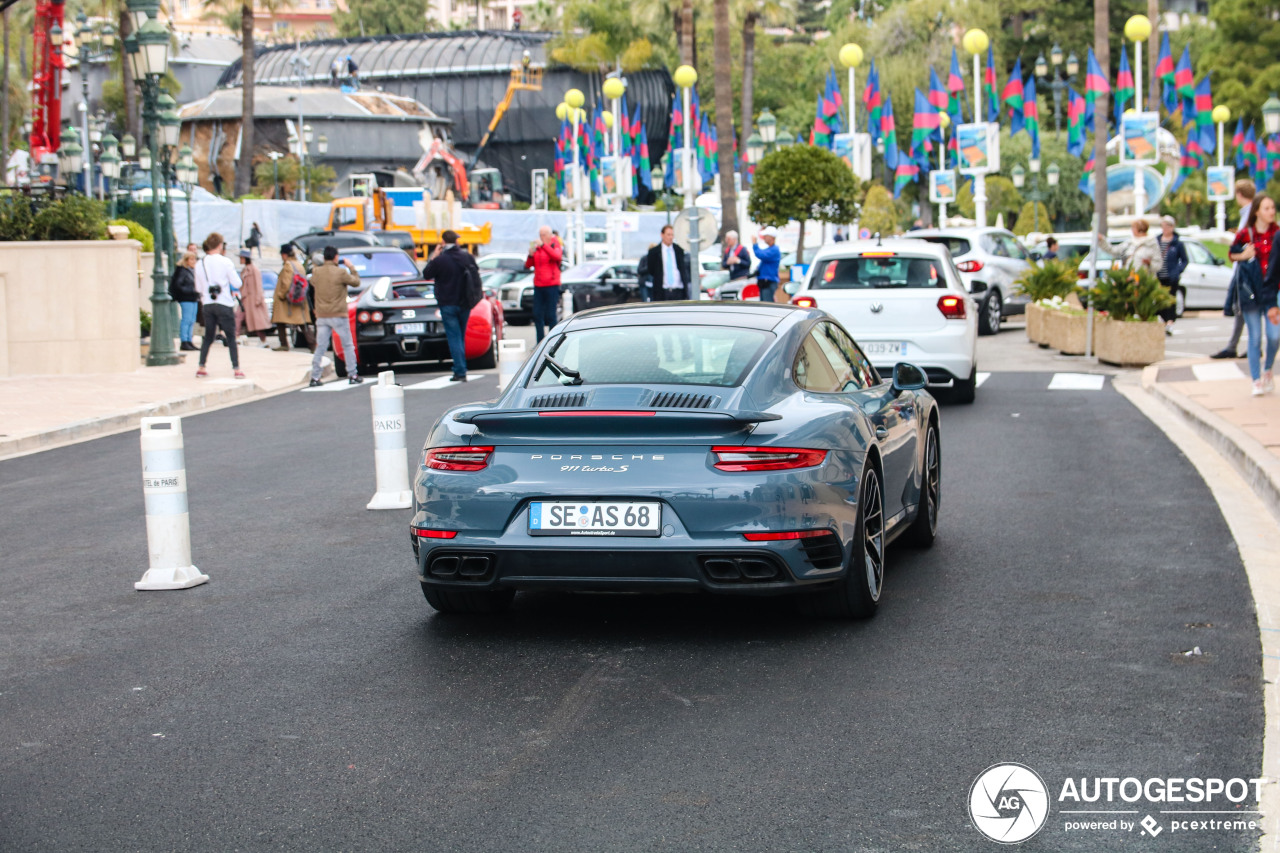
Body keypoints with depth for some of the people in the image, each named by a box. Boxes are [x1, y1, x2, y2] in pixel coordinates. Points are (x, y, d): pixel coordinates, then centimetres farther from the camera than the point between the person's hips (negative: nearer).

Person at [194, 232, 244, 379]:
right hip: (224, 305, -4)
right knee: (231, 338, 1)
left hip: (207, 305, 4)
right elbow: (237, 284, -8)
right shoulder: (225, 262, -9)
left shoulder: (200, 264, 4)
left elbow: (198, 288, 10)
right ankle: (236, 369, -3)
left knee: (208, 337, 15)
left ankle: (201, 367, 12)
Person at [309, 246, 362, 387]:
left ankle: (315, 377, 1)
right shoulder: (341, 272, -13)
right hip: (338, 315, -3)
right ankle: (353, 375, 9)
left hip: (322, 316, 3)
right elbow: (356, 282, 0)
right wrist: (351, 267, 13)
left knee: (320, 347, 6)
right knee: (348, 346, 8)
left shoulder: (316, 272, -1)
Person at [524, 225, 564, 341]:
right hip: (538, 285, 5)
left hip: (552, 285, -5)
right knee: (537, 315, 4)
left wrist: (543, 245, -27)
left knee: (550, 315, -7)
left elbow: (557, 256, -23)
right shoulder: (537, 248, 14)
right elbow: (528, 265, 13)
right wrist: (530, 255, -6)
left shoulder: (555, 246, 1)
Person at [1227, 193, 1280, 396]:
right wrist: (1242, 256, -7)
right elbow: (1231, 253, 13)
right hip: (1250, 290, -1)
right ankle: (1257, 381, 8)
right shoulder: (1245, 234, -1)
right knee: (1255, 337, -1)